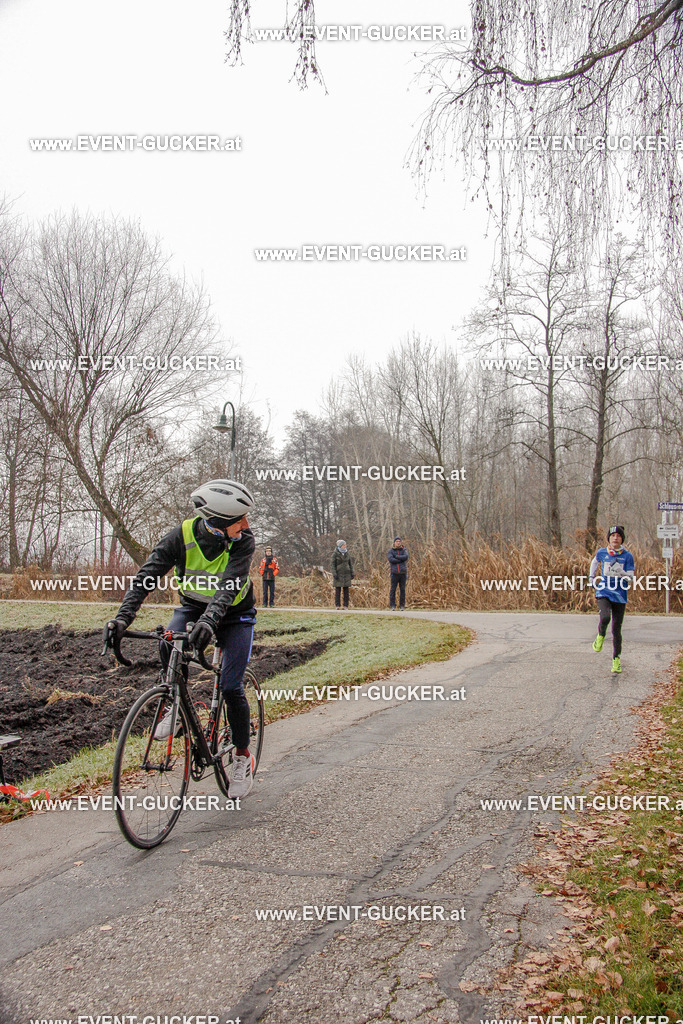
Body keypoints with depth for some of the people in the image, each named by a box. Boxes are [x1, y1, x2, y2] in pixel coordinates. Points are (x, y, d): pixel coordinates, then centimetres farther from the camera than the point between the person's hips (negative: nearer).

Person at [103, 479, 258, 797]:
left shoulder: (243, 540, -27)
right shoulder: (182, 536, -24)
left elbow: (229, 585, -39)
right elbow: (147, 576, -29)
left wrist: (209, 621, -57)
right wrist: (123, 616, -43)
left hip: (235, 615, -1)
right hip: (193, 606, 2)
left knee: (230, 687, -11)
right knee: (169, 644, -31)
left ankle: (243, 757, 11)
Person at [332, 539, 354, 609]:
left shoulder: (347, 554, 6)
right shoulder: (335, 554, -5)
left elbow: (350, 564, 10)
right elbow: (333, 564, -6)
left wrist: (352, 573, 3)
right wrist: (334, 574, -15)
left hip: (346, 574, 3)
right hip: (338, 574, -3)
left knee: (346, 590, 1)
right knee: (338, 590, -4)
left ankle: (346, 605, 5)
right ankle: (337, 605, 1)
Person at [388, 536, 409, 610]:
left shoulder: (404, 550, 9)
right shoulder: (391, 551, 5)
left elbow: (406, 557, -11)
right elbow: (391, 559, -12)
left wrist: (396, 556, -9)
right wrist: (401, 560, -10)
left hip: (403, 573, 1)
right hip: (394, 573, -1)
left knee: (402, 590, 2)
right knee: (393, 590, -3)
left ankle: (402, 606, 7)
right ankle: (392, 606, 4)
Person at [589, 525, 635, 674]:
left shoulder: (627, 556, -2)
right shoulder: (602, 553, 3)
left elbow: (631, 578, -5)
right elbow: (595, 562, 26)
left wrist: (620, 572, -23)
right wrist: (592, 577, 22)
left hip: (620, 596, 0)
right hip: (604, 593, 0)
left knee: (616, 629, 3)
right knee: (605, 618, -28)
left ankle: (616, 659, 19)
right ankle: (600, 636, 5)